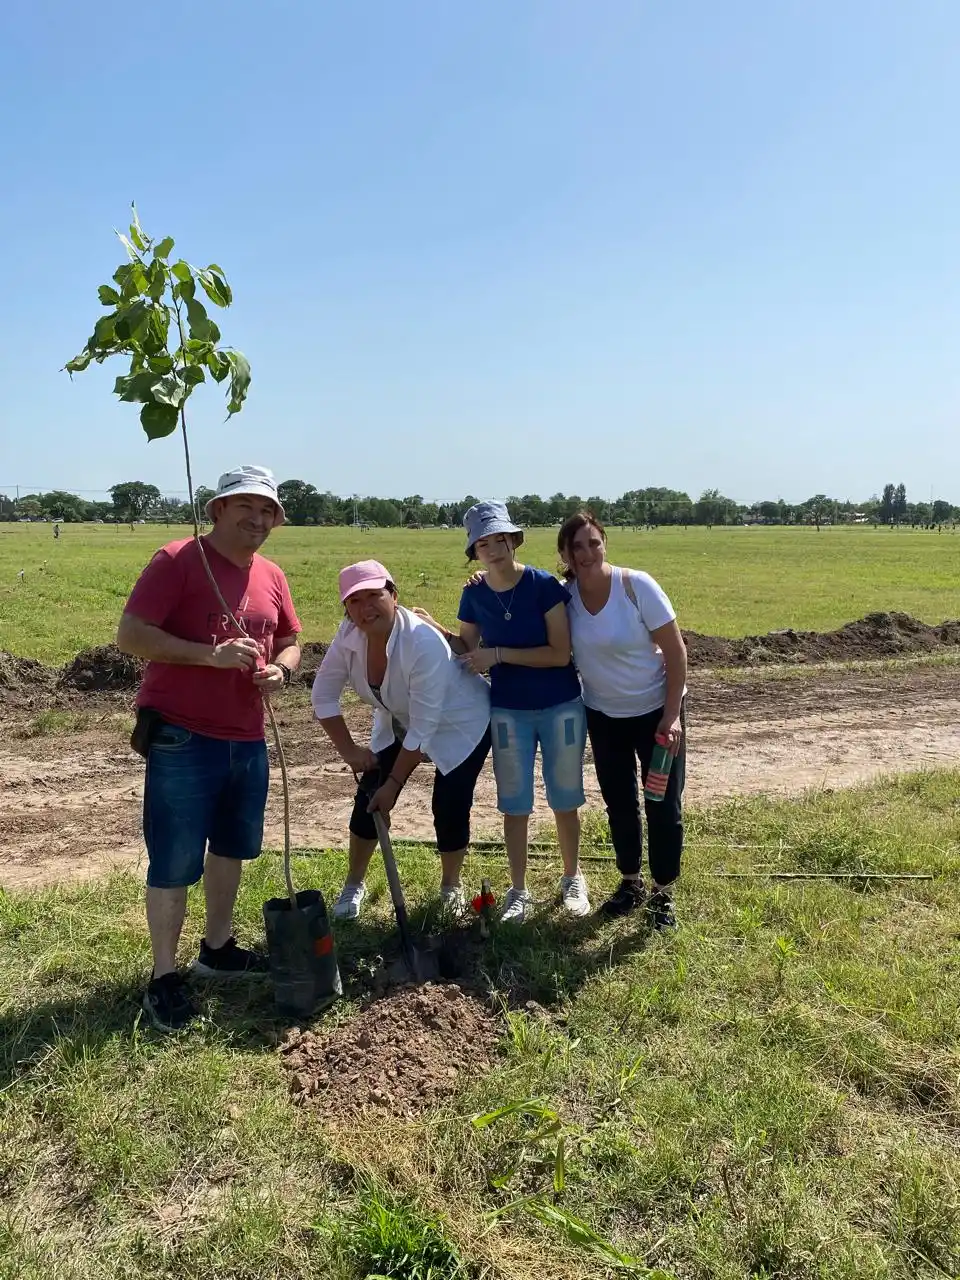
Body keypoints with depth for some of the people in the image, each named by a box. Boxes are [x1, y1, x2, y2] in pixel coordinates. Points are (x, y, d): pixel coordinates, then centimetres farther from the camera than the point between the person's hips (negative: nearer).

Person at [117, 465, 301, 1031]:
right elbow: (131, 634, -15)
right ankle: (164, 978, 14)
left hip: (248, 740, 7)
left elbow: (290, 642, 20)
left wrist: (280, 670, -3)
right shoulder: (177, 560, -10)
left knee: (232, 847, 19)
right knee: (175, 861, 0)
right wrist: (209, 655, -23)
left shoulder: (272, 577, 10)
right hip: (181, 738, -7)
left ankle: (218, 948, 36)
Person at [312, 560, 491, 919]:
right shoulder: (348, 636, -21)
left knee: (450, 808, -10)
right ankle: (353, 885, 21)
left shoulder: (424, 644, -38)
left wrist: (394, 783, -26)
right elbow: (323, 695, -8)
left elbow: (424, 728, -32)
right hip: (398, 723, 5)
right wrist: (349, 750, -11)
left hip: (459, 725, -5)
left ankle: (451, 886, 19)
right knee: (369, 799, -1)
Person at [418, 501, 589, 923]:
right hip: (508, 711, 2)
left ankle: (572, 880, 32)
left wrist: (498, 655, -23)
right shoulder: (474, 594, -5)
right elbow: (468, 649, 6)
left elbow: (560, 653, -18)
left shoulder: (544, 585, -16)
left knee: (565, 799, 12)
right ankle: (519, 891, 23)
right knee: (514, 804, 8)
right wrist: (434, 629, -12)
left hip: (561, 708, -2)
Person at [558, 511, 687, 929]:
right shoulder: (563, 595, -11)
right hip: (604, 714, 3)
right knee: (618, 804, 14)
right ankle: (631, 884, 33)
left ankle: (663, 895, 20)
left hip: (656, 710, -3)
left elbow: (676, 651, -16)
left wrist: (671, 716, -19)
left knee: (663, 805, 2)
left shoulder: (637, 585, -20)